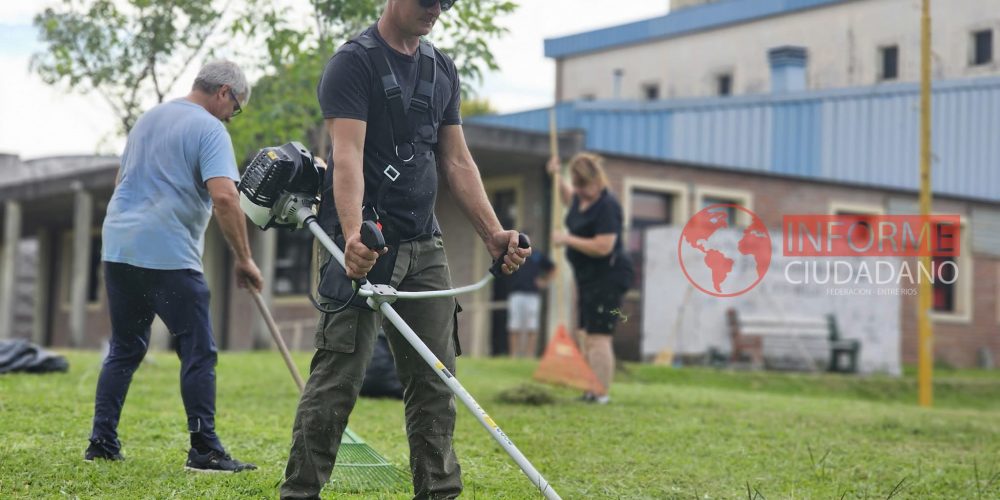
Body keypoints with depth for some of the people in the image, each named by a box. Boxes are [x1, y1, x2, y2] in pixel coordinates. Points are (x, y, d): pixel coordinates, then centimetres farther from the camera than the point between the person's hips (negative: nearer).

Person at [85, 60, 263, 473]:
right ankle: (204, 451, -4)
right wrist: (244, 259, -13)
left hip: (118, 248, 8)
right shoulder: (210, 130, -7)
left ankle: (102, 443, 14)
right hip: (169, 257, -8)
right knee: (198, 353, -3)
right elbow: (224, 197, -19)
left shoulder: (149, 117, 18)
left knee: (124, 350, 15)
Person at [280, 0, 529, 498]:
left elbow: (457, 161, 17)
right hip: (365, 246, -7)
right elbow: (347, 155, -20)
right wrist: (353, 234, -34)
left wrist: (493, 234, 7)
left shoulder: (443, 69, 15)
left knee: (435, 380, 7)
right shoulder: (354, 61, -7)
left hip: (424, 247, 7)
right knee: (338, 377, -8)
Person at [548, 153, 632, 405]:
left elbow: (603, 246, -26)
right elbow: (569, 198, 37)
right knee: (587, 337, 11)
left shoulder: (607, 206, -19)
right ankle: (591, 391, 16)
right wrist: (557, 177, 21)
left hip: (607, 278, -10)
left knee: (598, 337, -11)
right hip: (587, 277, 10)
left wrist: (568, 240, -19)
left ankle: (601, 394, -9)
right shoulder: (581, 198, 10)